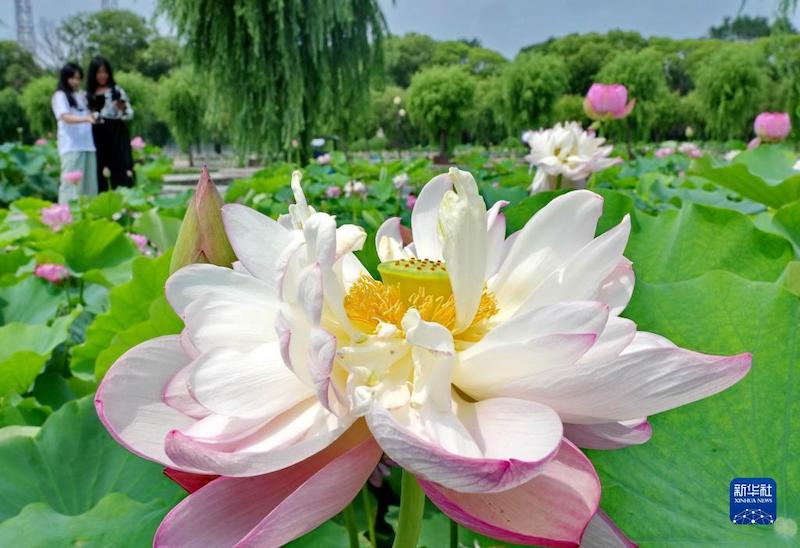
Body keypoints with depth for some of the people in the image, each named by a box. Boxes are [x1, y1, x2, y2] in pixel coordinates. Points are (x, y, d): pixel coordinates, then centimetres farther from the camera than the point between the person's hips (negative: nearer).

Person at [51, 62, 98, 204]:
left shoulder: (82, 96, 20)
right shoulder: (60, 96, 0)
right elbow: (65, 117, -15)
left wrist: (94, 117, 5)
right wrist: (85, 119, -30)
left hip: (87, 144, 6)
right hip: (71, 146, -6)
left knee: (89, 182, 4)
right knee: (72, 182, -10)